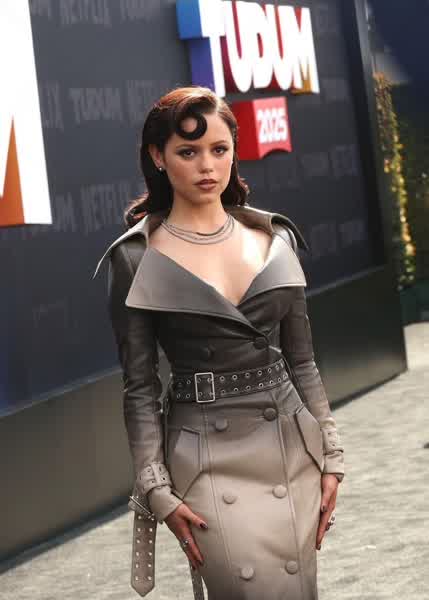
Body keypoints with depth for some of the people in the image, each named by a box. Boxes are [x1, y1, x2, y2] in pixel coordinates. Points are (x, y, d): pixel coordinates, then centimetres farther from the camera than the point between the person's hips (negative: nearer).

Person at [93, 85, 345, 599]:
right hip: (210, 457, -4)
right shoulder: (138, 259, -4)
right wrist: (158, 490, -9)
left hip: (292, 445, 4)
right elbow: (139, 387, -4)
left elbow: (301, 359, 11)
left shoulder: (274, 238, 7)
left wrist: (330, 454, 7)